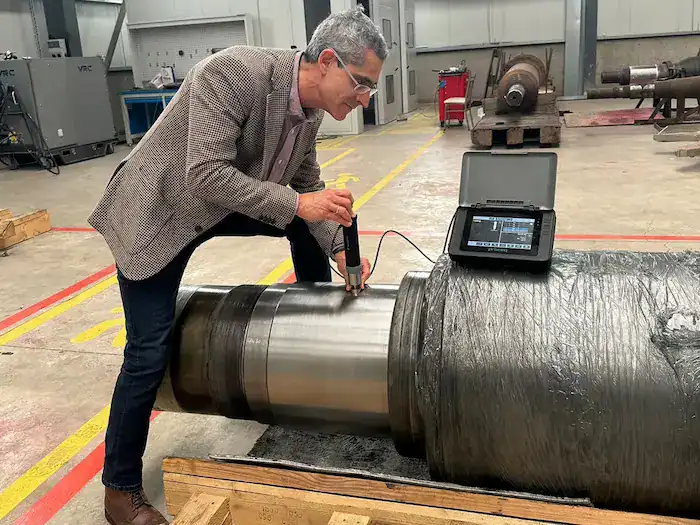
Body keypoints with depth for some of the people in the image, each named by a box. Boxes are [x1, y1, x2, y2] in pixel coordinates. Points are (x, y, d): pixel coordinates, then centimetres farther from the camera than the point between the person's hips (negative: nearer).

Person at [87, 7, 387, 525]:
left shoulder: (311, 106, -7)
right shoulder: (234, 72, -31)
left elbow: (308, 187, 5)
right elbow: (205, 176, -35)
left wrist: (339, 250, -6)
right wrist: (297, 204, -36)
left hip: (223, 203, 7)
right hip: (157, 212, -7)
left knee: (309, 225, 7)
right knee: (150, 354, -7)